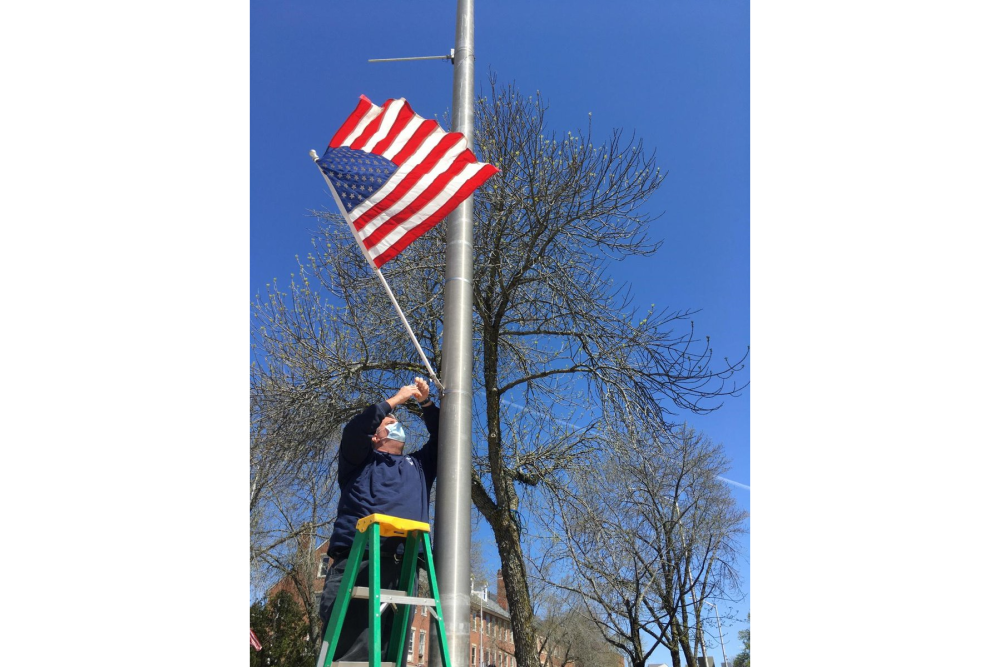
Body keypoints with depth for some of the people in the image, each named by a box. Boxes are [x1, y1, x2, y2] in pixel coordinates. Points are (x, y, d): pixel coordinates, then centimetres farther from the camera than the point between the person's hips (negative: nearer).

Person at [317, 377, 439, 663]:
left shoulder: (417, 465, 31)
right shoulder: (360, 460, 18)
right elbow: (354, 429, 0)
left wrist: (426, 403, 20)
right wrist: (396, 399, 4)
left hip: (403, 568, 4)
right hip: (356, 563, -3)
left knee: (392, 649, -2)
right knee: (349, 650, -10)